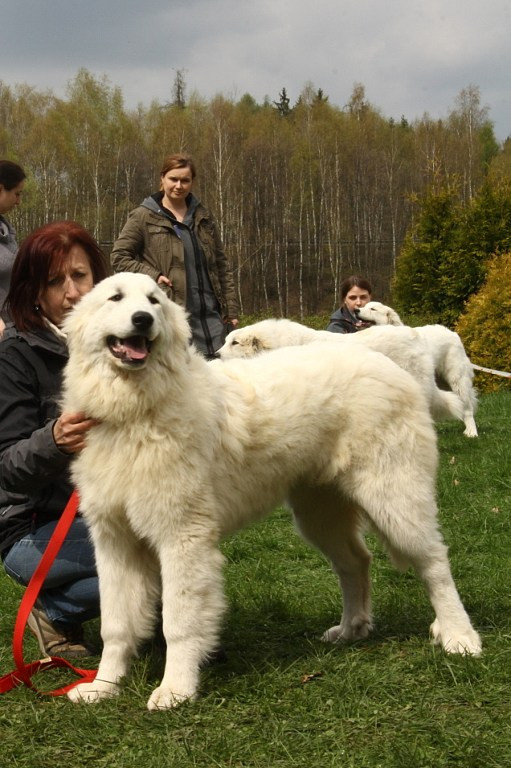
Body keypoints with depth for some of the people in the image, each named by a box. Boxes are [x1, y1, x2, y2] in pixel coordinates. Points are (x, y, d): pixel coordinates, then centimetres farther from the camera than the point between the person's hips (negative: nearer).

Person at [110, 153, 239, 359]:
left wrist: (231, 309, 10)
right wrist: (152, 276, -12)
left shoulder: (203, 216, 15)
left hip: (211, 315, 4)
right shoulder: (143, 217, 2)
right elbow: (119, 257, 2)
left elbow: (222, 265, 16)